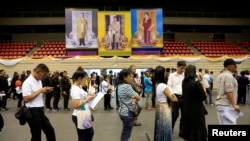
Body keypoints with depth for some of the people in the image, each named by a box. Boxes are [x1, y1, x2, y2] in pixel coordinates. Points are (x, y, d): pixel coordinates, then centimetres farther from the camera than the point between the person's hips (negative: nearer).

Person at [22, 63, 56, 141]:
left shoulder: (39, 81, 11)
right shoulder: (27, 82, -16)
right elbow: (26, 99, -23)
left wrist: (45, 91, 1)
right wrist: (39, 91, -20)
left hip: (40, 110, 9)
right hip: (33, 111, -8)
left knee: (50, 130, 15)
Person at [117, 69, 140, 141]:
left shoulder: (120, 86, 7)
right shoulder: (127, 86, -23)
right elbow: (138, 97, -17)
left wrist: (134, 99, -12)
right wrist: (135, 99, 4)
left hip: (123, 112, 9)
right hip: (128, 113, -9)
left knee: (124, 133, 21)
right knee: (126, 134, 3)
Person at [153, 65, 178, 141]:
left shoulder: (156, 85, 2)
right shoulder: (163, 86, -21)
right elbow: (172, 98, -15)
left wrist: (171, 95, 4)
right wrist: (175, 98, 6)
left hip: (158, 107, 8)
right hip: (164, 108, -8)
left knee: (159, 127, 18)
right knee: (165, 128, 4)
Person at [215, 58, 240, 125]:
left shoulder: (221, 75, 13)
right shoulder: (229, 76, -16)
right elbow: (229, 92, -22)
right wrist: (234, 105, -22)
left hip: (220, 103, 10)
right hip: (226, 105, -10)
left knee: (223, 123, 13)